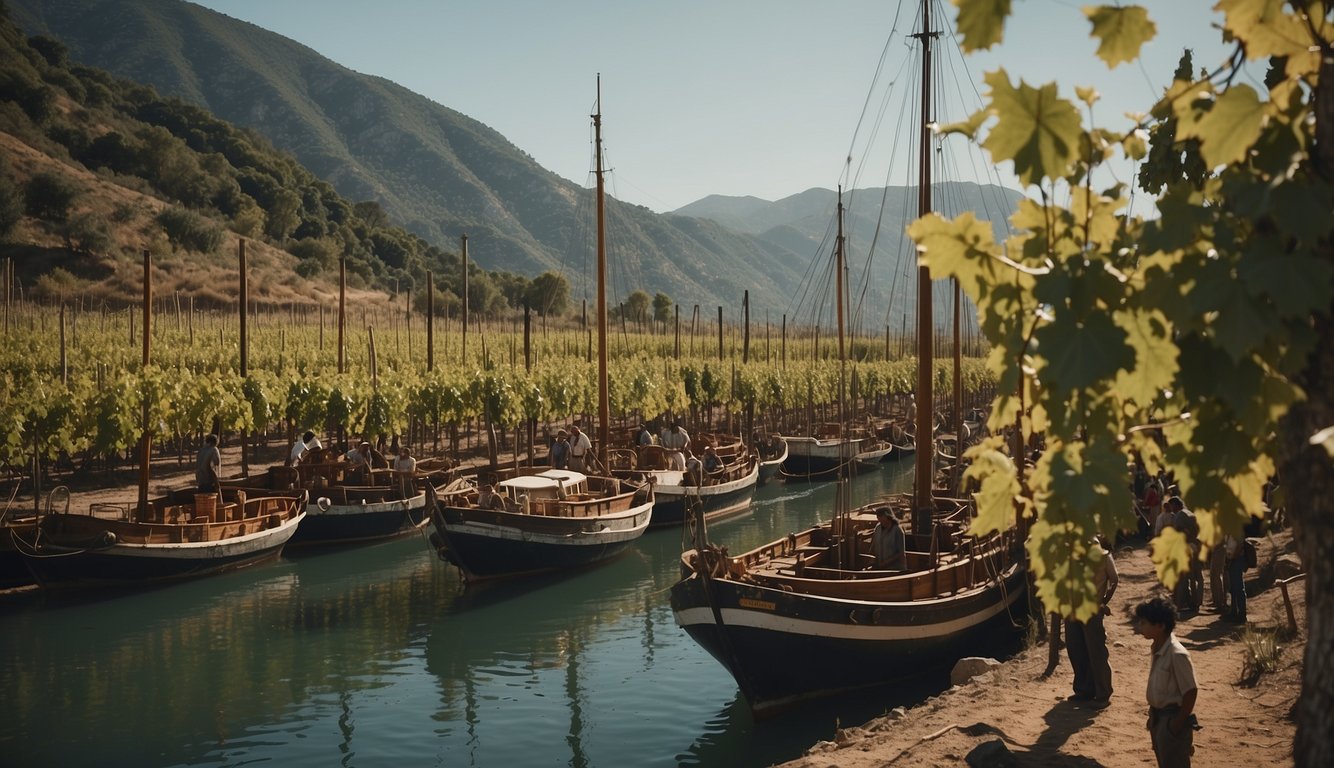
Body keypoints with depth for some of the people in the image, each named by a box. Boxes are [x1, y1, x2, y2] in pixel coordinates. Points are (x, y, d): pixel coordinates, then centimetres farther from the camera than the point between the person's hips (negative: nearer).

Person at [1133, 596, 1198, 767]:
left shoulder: (1176, 654, -24)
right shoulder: (1157, 649, 4)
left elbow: (1191, 692, -21)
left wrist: (1179, 723, -17)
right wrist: (1153, 714, 13)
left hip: (1173, 719, -9)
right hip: (1158, 716, 9)